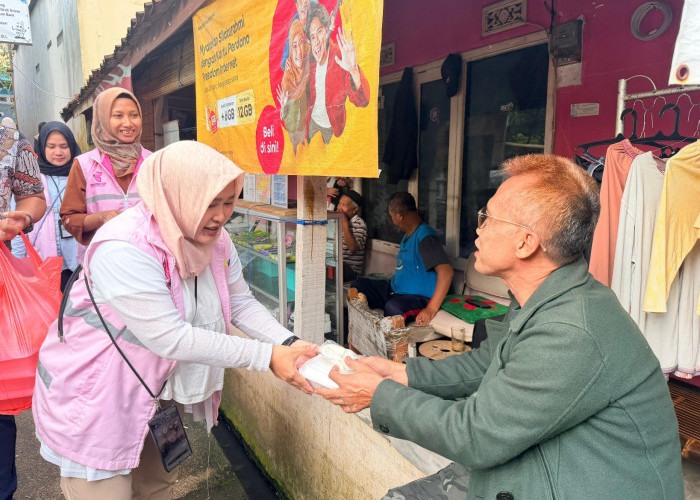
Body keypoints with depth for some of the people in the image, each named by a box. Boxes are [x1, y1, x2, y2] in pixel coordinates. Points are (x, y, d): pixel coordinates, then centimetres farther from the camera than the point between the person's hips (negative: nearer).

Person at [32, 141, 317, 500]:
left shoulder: (215, 240, -6)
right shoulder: (123, 250, -32)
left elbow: (240, 303, -1)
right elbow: (171, 338, -33)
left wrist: (288, 344, -19)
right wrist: (267, 357, -32)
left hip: (157, 387, 7)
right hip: (93, 400, -7)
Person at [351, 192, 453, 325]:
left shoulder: (425, 237, -19)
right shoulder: (407, 235, 16)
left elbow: (447, 271, -31)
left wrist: (431, 309, -35)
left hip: (420, 298, -10)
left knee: (393, 306, -39)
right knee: (359, 285, 4)